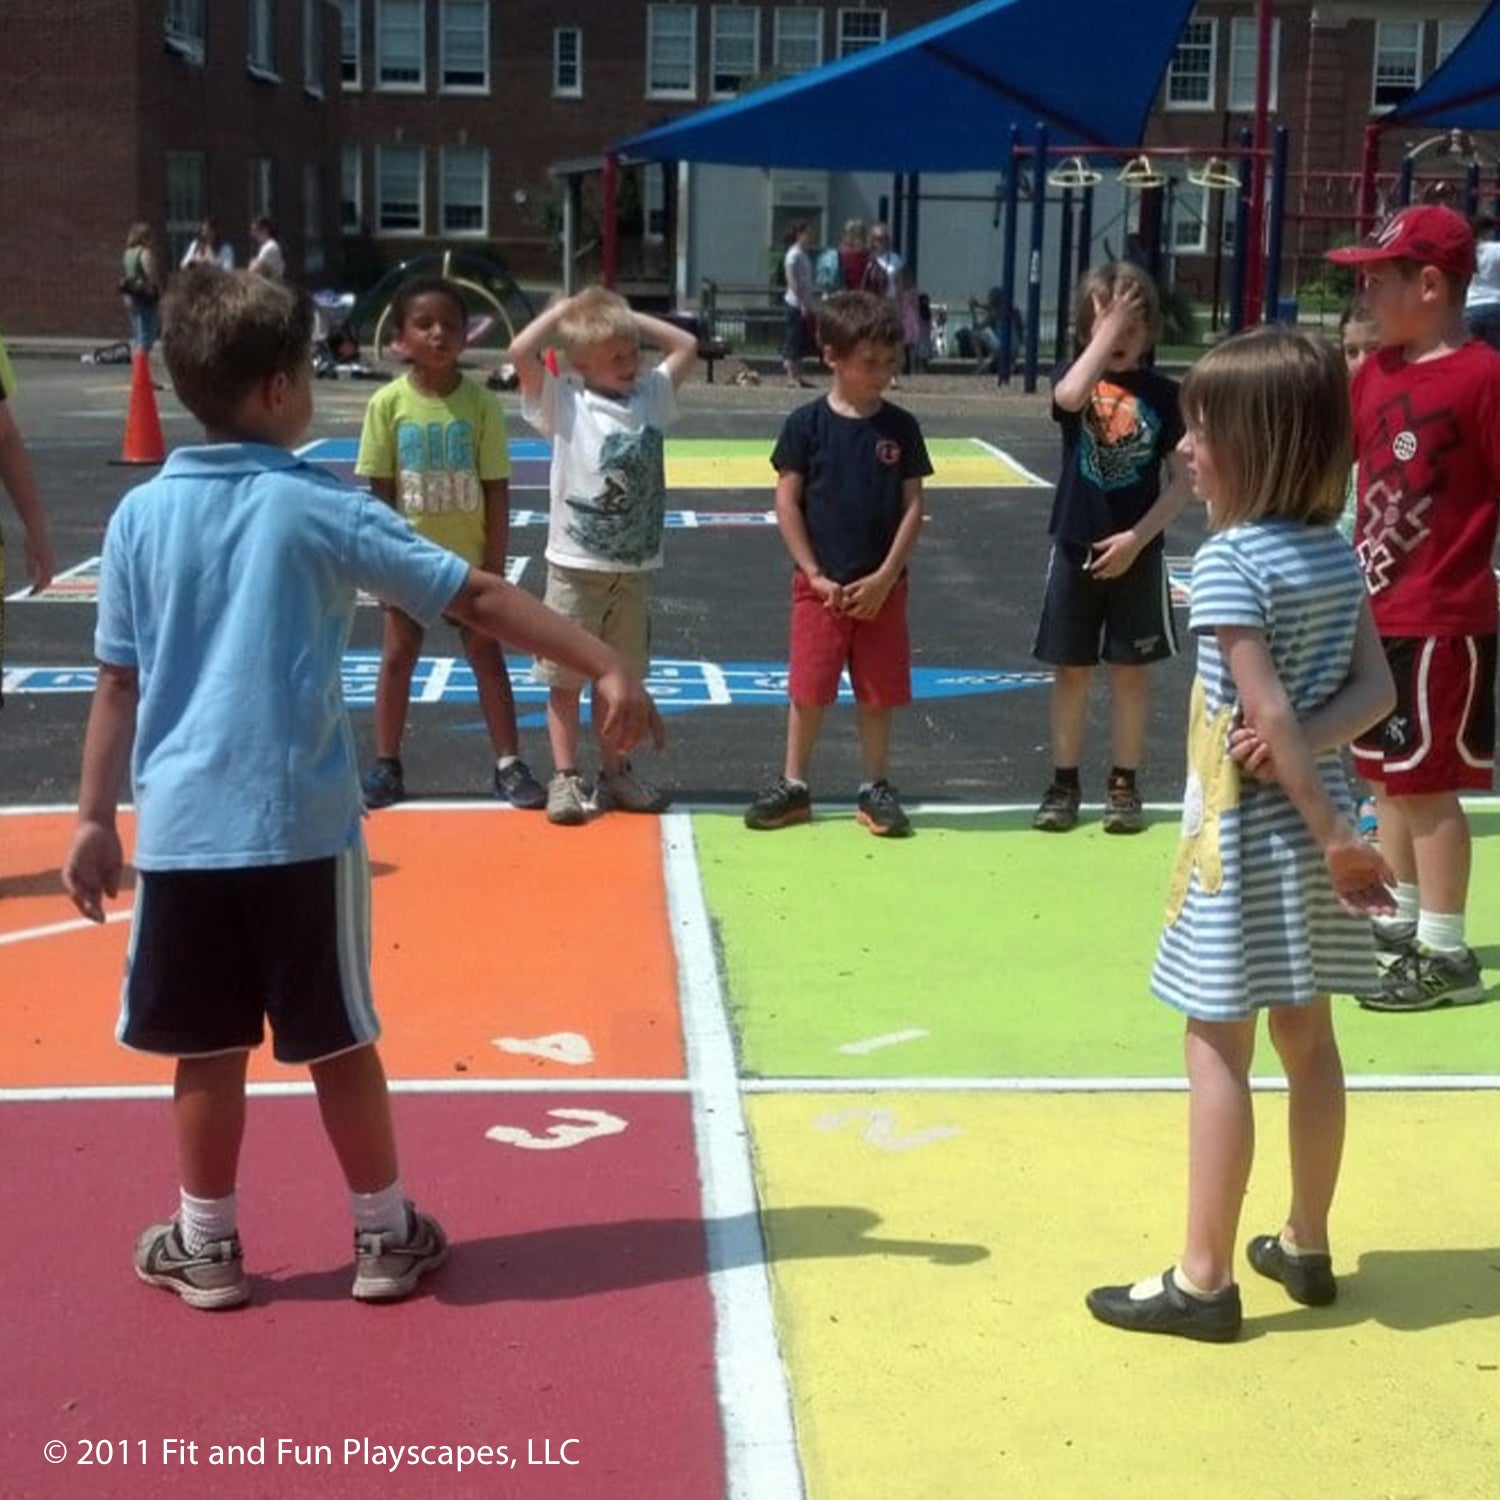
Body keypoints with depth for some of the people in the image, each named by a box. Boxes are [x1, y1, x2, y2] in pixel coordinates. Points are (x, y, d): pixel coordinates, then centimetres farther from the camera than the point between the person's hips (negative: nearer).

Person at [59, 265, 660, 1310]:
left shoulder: (140, 516, 2)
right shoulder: (320, 507, -8)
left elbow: (119, 683, 6)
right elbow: (479, 598, -11)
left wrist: (95, 818, 14)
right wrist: (606, 668, -10)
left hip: (179, 826, 3)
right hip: (302, 822, -3)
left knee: (208, 1046, 12)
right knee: (339, 1039, 10)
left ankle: (207, 1247, 24)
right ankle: (386, 1236, 23)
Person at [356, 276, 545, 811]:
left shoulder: (481, 403, -8)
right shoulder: (388, 403, -7)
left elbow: (496, 490, -5)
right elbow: (379, 491, -4)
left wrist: (496, 566, -7)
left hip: (469, 559, 0)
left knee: (487, 656, 5)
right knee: (397, 658, 9)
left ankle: (509, 764, 11)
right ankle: (386, 765, 18)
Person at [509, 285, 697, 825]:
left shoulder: (650, 394, 8)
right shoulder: (564, 403, -6)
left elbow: (686, 345, 16)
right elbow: (521, 352, -19)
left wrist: (630, 319, 7)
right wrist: (565, 310, -7)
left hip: (635, 568, 4)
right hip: (576, 566, -4)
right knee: (566, 677, 3)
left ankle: (614, 775, 23)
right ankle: (564, 777, 10)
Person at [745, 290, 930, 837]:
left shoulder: (901, 427, 1)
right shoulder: (806, 424, -5)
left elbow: (913, 506, 1)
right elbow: (787, 504, -4)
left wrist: (885, 578, -8)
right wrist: (817, 577, -8)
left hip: (881, 587, 2)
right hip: (820, 585, -2)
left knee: (879, 692, 8)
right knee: (809, 689, 5)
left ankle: (875, 788, 20)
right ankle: (793, 786, 17)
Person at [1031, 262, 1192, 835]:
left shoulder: (1163, 394, -1)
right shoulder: (1076, 377, -1)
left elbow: (1180, 483, -2)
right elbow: (1071, 397, -27)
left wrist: (1136, 538, -13)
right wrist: (1107, 329, -21)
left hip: (1136, 551, 0)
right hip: (1076, 547, 1)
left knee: (1130, 671, 7)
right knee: (1071, 670, 7)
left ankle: (1124, 786, 17)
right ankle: (1064, 784, 17)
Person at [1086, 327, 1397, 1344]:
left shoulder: (1229, 562, -18)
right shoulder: (1337, 551, 5)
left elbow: (1268, 714, -21)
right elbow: (1378, 690, 3)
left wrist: (1331, 836, -16)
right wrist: (1310, 745, -11)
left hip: (1253, 833, -8)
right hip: (1316, 820, 8)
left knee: (1218, 1051, 0)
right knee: (1308, 1039, 17)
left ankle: (1204, 1282, 6)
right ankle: (1306, 1248, 29)